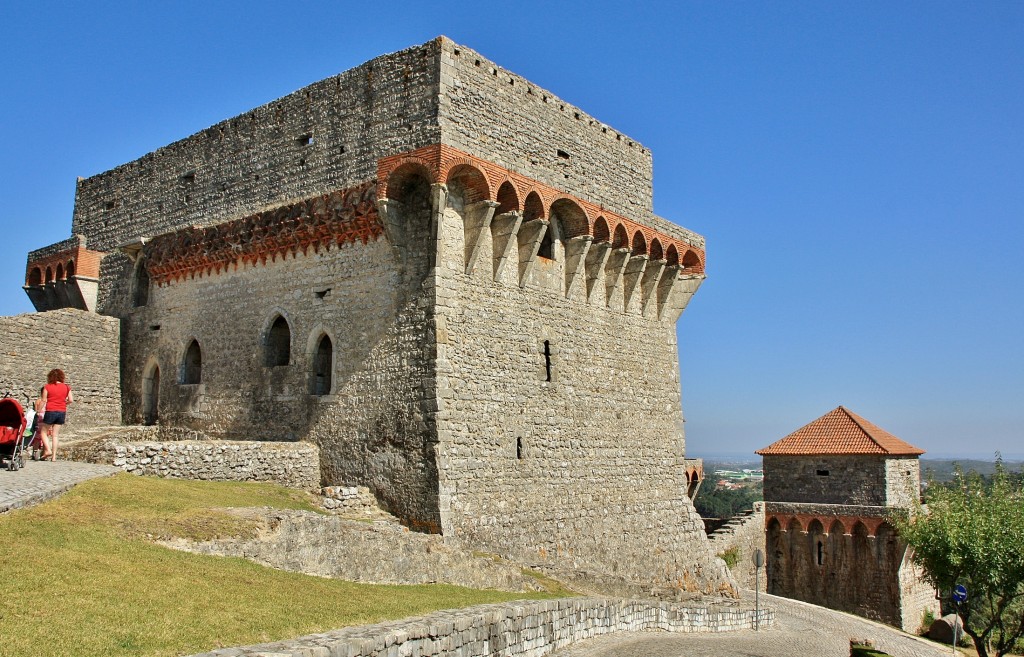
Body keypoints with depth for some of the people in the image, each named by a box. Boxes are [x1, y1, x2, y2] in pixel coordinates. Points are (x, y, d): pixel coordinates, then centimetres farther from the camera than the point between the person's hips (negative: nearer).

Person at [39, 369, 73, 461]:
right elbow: (71, 400, -1)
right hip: (62, 412, 3)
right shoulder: (66, 387, 4)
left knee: (43, 432, 11)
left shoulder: (47, 387, -3)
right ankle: (54, 456, 5)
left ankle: (48, 450, -7)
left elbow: (44, 400, -6)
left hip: (50, 411, -3)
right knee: (55, 435, 8)